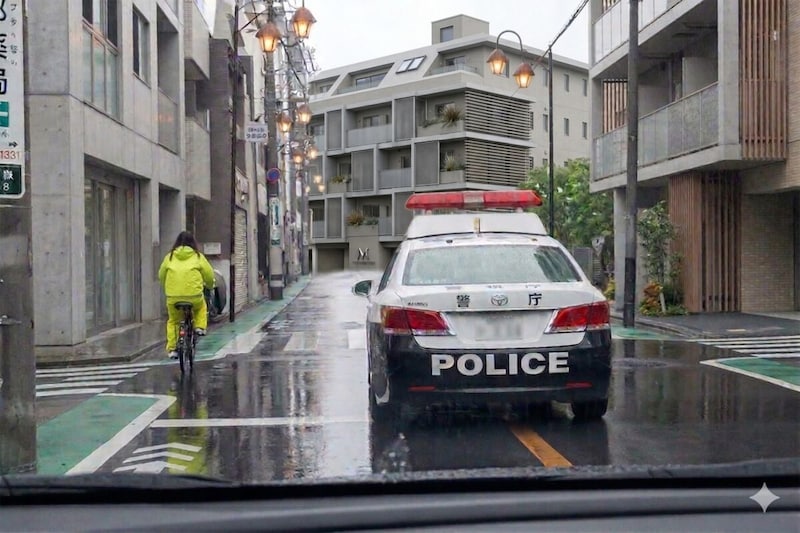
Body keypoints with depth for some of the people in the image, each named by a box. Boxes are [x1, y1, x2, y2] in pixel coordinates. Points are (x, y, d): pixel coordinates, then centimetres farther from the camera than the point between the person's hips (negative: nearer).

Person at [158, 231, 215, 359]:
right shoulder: (198, 256, 5)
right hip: (194, 296, -1)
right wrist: (210, 285, 32)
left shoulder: (170, 257, 9)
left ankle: (172, 349, 15)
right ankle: (199, 327, 17)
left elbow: (161, 276, 18)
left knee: (173, 321, 21)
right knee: (201, 306, 33)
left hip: (173, 297, 1)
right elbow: (209, 275, 10)